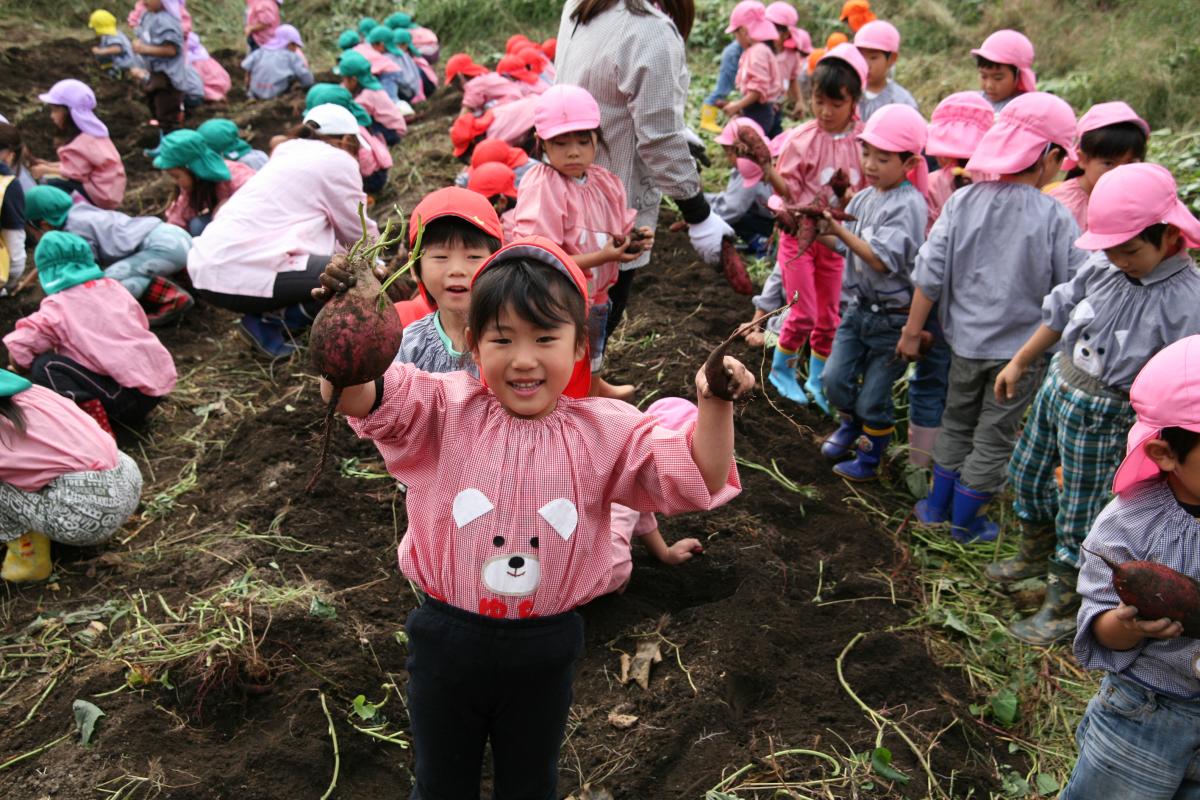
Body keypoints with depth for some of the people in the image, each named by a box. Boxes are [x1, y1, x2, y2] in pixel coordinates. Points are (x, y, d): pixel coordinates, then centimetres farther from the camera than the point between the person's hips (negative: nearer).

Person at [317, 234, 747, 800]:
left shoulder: (604, 431, -9)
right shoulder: (446, 410, -12)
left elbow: (696, 480, -12)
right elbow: (355, 397, -25)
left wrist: (714, 408, -29)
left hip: (545, 648, 1)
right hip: (448, 640, 0)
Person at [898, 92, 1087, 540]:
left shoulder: (963, 202, -9)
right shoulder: (1054, 218, -17)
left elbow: (930, 275, -7)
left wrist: (912, 332, 2)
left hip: (966, 339, 3)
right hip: (1022, 347, -3)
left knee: (957, 424, 23)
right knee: (995, 436, 14)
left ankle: (938, 505, 34)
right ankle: (965, 521, 26)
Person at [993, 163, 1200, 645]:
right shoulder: (1103, 268, -10)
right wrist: (1018, 363, 15)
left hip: (1104, 416, -6)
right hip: (1057, 386, 6)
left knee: (1080, 514, 7)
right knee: (1026, 474, 24)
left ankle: (1064, 609, 28)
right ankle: (1036, 554, 51)